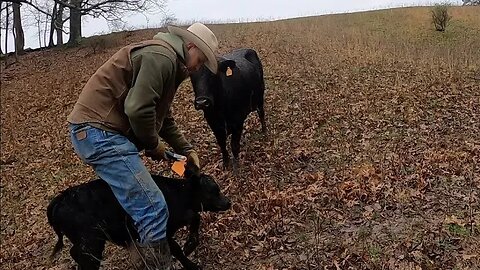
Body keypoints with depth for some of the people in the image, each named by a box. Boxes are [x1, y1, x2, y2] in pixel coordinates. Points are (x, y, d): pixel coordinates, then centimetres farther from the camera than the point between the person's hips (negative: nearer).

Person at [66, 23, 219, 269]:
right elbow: (138, 110, -24)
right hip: (99, 131, -11)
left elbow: (164, 117, 28)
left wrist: (186, 149, 24)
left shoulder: (169, 62, 21)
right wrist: (153, 144, -7)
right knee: (153, 210, -13)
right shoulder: (162, 56, -13)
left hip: (96, 130, 11)